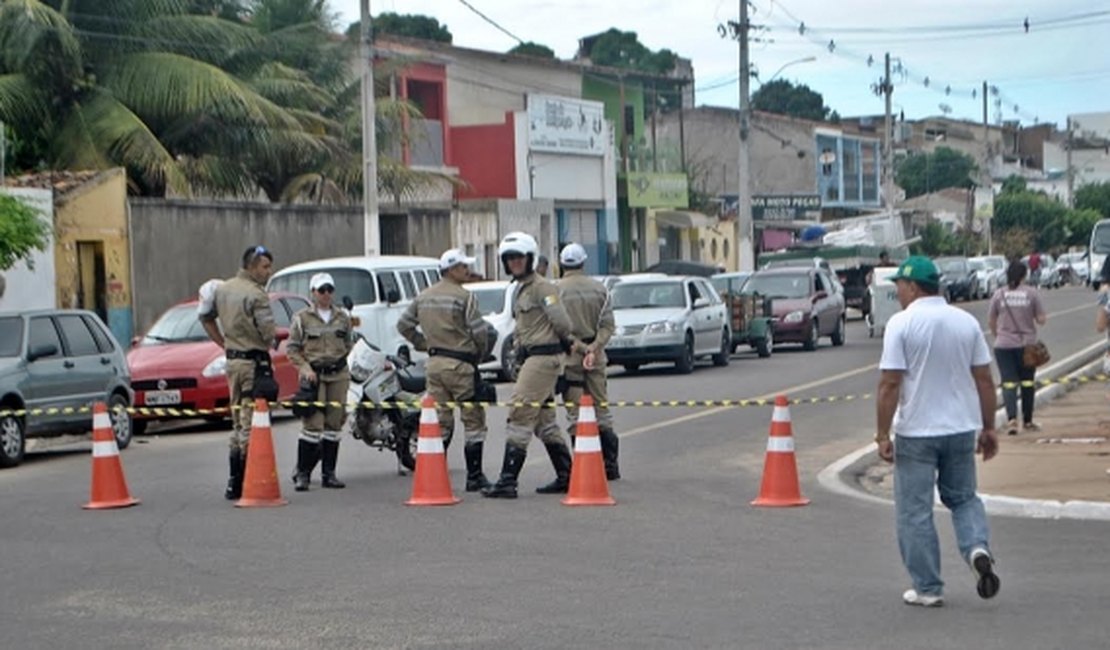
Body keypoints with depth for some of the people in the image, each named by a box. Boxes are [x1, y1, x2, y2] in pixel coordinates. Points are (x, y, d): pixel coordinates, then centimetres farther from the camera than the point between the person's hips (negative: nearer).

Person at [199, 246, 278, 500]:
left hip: (232, 360, 8)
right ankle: (245, 483, -6)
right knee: (251, 424, -6)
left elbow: (206, 317, 23)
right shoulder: (256, 295, -16)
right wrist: (270, 342, 2)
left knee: (237, 422, 16)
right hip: (254, 361, -8)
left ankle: (234, 483, 18)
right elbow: (269, 333, -21)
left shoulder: (223, 289, 11)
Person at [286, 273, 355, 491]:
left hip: (338, 375, 4)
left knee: (334, 424, 5)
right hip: (313, 375, -4)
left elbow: (349, 344, 21)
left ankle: (329, 473, 11)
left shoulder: (343, 317, 12)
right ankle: (302, 473, -5)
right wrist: (305, 367, -12)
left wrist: (341, 360, 8)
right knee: (312, 424, -12)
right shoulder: (302, 318, 2)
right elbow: (291, 348, 0)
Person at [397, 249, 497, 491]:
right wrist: (481, 353, 2)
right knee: (473, 420, 1)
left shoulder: (424, 297, 10)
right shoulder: (463, 297, -12)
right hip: (460, 363, -7)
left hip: (435, 362, 7)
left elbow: (404, 325, 16)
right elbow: (481, 331, -16)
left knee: (440, 420, 11)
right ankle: (474, 476, 2)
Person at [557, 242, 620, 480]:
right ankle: (610, 465, 13)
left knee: (575, 413, 0)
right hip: (595, 355, 4)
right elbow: (608, 324, -2)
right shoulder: (599, 289, 5)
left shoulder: (556, 290, -8)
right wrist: (594, 347, -9)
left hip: (569, 355, -4)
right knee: (601, 407, 12)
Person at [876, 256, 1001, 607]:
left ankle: (927, 588, 8)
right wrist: (988, 427, 13)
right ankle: (978, 548, -6)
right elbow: (984, 379, 5)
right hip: (962, 428, 5)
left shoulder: (901, 324, -11)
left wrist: (883, 434, -10)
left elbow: (890, 383, -14)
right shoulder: (966, 321, 4)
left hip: (916, 433, -5)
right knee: (963, 498, 20)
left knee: (915, 512, 5)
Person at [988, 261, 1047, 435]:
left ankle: (1012, 418, -19)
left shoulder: (999, 294, -1)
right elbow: (1041, 319, -3)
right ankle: (1027, 421, 21)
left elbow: (991, 321, 5)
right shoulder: (1031, 293, -4)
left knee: (1009, 383, -1)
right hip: (1027, 344, 0)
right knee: (1027, 382, 13)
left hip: (1004, 345, 0)